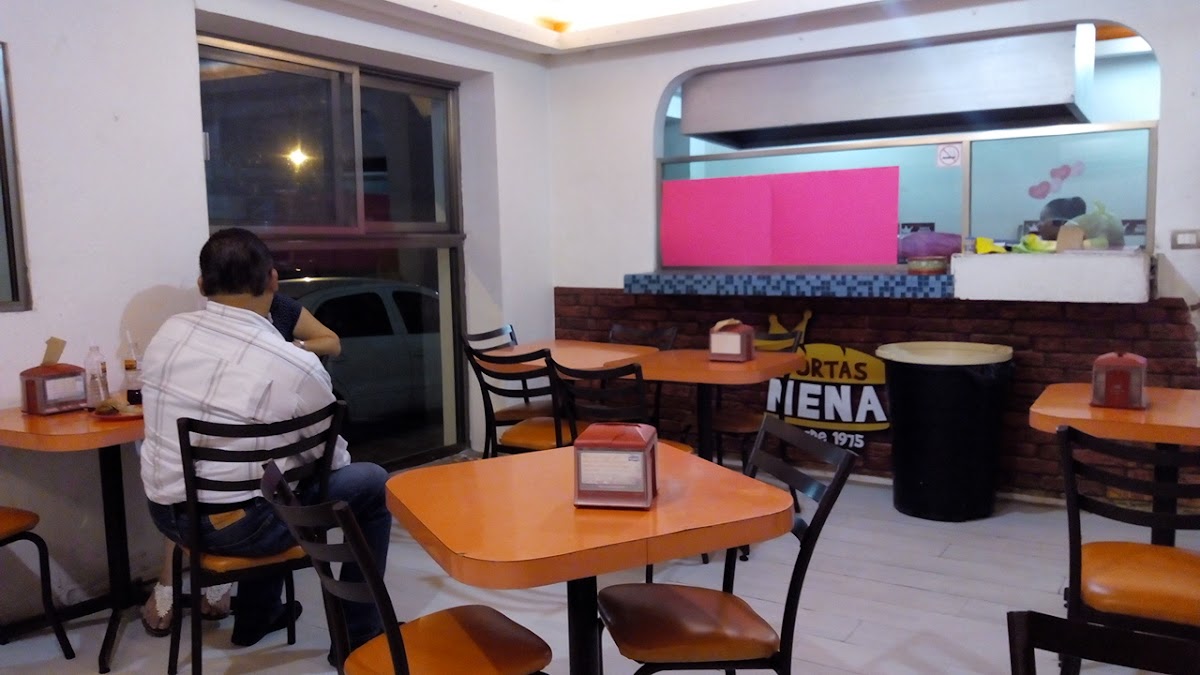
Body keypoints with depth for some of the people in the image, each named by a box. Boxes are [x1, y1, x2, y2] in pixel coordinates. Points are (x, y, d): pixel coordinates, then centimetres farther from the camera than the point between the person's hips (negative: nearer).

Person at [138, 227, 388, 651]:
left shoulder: (168, 333, -2)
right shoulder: (296, 366, -19)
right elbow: (331, 460, -4)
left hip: (167, 513, 7)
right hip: (237, 526, -7)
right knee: (373, 484, 10)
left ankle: (255, 617, 43)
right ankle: (359, 634, 19)